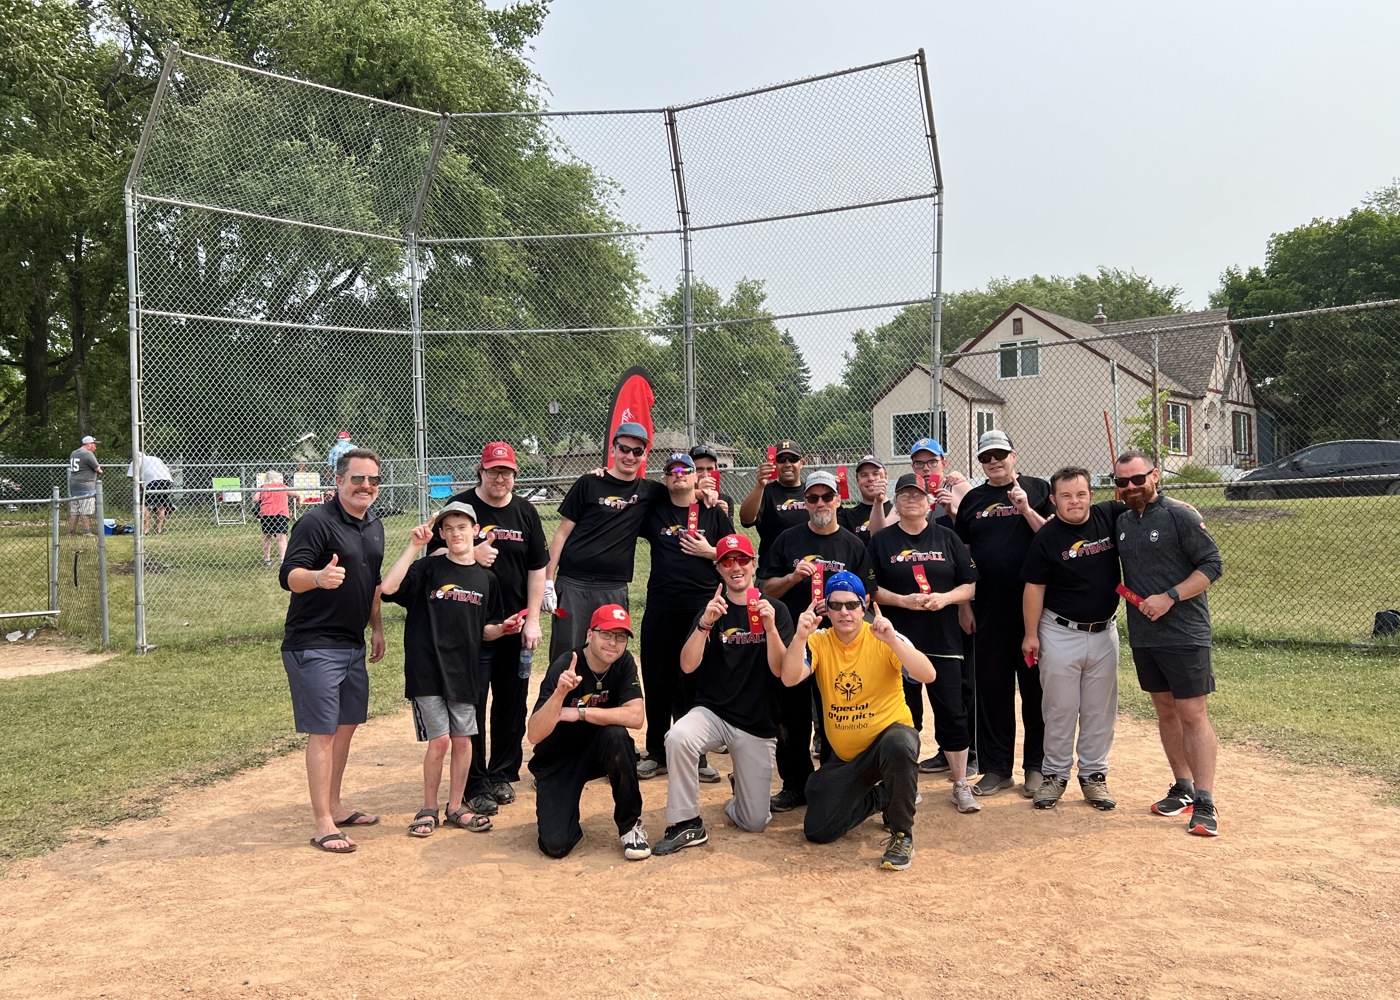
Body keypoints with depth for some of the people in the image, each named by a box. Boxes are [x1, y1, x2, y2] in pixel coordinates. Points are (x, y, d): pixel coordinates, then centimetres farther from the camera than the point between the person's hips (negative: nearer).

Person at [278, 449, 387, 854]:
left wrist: (376, 628, 20)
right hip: (314, 647, -8)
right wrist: (319, 577, -46)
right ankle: (323, 825, 1)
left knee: (347, 725, 15)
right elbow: (288, 575, -26)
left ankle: (335, 807, 29)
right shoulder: (316, 522, -15)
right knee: (323, 731, -6)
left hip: (353, 645, 8)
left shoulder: (374, 525, 11)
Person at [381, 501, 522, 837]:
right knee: (439, 740, -4)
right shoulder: (427, 568, -3)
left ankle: (456, 807, 23)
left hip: (465, 670, 4)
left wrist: (503, 628, -6)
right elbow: (387, 587, -21)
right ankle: (429, 809, 15)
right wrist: (414, 547, -20)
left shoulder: (486, 579, 8)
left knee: (462, 740, 8)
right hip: (427, 668, -3)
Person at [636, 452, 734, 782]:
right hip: (661, 609, 1)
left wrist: (710, 552, -7)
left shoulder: (714, 513, 9)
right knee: (657, 680, 6)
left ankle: (697, 755, 13)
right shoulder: (653, 512, 11)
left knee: (697, 681, 2)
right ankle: (656, 754, 17)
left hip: (702, 607, -1)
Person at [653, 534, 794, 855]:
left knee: (755, 823, 0)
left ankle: (741, 785, 34)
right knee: (678, 737, -35)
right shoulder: (711, 610, 1)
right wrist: (705, 624, -24)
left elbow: (779, 670, -11)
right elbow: (687, 665, -11)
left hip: (758, 726, 0)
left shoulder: (776, 610, 0)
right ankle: (686, 823, -17)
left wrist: (770, 627, -25)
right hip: (713, 713, 0)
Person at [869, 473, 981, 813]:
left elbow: (970, 585, 5)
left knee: (952, 713, 1)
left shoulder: (948, 538, 7)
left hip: (943, 640, 1)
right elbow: (871, 589, 0)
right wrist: (903, 600, -15)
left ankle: (961, 786, 12)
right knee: (905, 714, 7)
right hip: (899, 641, 0)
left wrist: (944, 598, -13)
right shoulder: (881, 541, 5)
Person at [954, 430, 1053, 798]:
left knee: (1036, 686, 4)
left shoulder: (1038, 490, 5)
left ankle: (1037, 766, 15)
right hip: (989, 610, 3)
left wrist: (1025, 509, -16)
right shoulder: (973, 499, 12)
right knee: (991, 687, 7)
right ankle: (996, 768, 16)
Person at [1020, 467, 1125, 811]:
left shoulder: (1110, 516, -4)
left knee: (1100, 710, 11)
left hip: (1104, 632, 3)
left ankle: (1094, 775, 23)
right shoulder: (1047, 537, -11)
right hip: (1060, 634, -3)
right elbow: (1034, 588, -8)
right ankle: (1055, 775, 20)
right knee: (1059, 709, 6)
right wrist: (1031, 634, -8)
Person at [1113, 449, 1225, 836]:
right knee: (1165, 710, 14)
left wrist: (1169, 597, -20)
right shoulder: (1120, 522, 11)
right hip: (1142, 635, 7)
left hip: (1184, 634, -6)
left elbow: (1212, 564, -11)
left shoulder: (1180, 514, -8)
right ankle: (1183, 788, 26)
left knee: (1192, 714, -6)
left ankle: (1205, 803, -1)